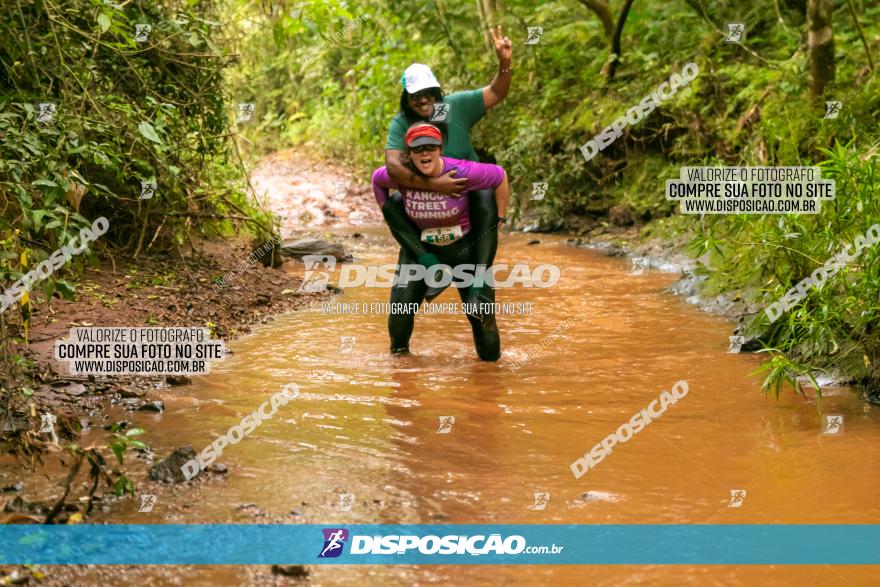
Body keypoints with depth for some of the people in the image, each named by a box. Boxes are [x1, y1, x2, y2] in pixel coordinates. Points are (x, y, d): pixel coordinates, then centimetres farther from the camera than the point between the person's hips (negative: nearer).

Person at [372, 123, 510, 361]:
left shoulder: (460, 172, -27)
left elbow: (500, 176, -11)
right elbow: (376, 179, 5)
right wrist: (389, 215, 8)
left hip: (464, 248, -2)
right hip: (420, 249, 2)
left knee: (482, 315, -1)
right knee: (400, 310, -8)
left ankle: (491, 356, 28)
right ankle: (399, 352, 22)